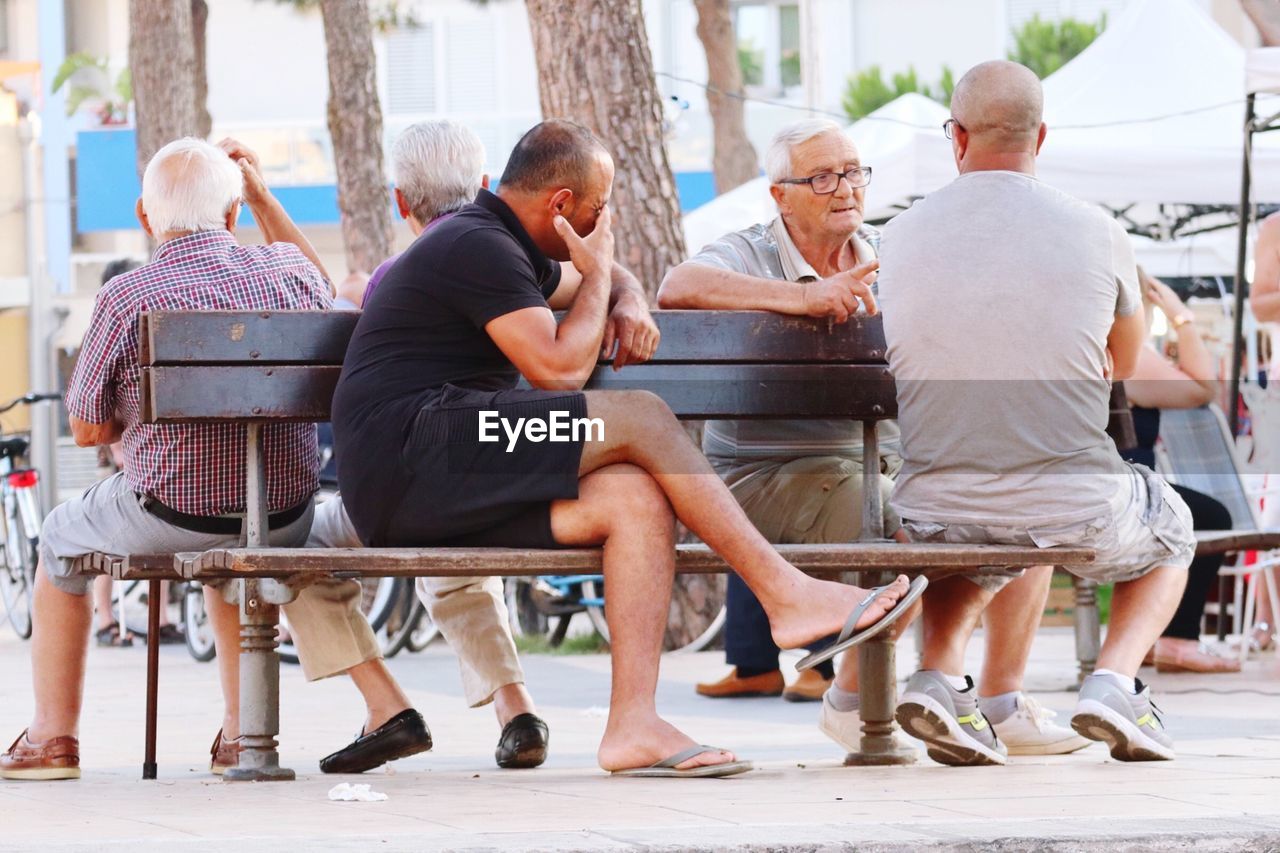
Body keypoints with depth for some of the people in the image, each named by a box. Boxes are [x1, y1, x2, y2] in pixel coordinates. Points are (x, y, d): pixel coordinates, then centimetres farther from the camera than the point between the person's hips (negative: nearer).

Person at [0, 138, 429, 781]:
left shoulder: (125, 298, -15)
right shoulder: (286, 272, -4)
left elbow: (86, 429, -4)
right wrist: (262, 196, 23)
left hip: (165, 521, -4)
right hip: (285, 522, 4)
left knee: (61, 537, 27)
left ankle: (53, 738, 27)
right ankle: (239, 733, 32)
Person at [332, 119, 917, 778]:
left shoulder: (503, 247, 25)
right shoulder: (477, 247, -8)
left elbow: (609, 278, 42)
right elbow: (559, 368, -15)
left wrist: (628, 300, 16)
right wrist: (598, 272, 2)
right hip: (407, 458, -10)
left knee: (637, 498, -11)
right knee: (640, 418, -17)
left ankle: (634, 722, -22)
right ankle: (785, 594, -14)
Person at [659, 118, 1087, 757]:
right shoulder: (748, 255, -3)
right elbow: (678, 289, -26)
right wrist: (804, 298, -32)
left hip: (888, 466, 6)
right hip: (772, 477, -6)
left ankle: (1002, 699, 4)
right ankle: (850, 701, -9)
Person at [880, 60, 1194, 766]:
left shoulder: (899, 237, 0)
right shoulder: (1095, 232, -4)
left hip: (935, 515, 2)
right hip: (1075, 509, -2)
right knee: (1169, 530, 32)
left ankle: (939, 674, 12)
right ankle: (1114, 681, 7)